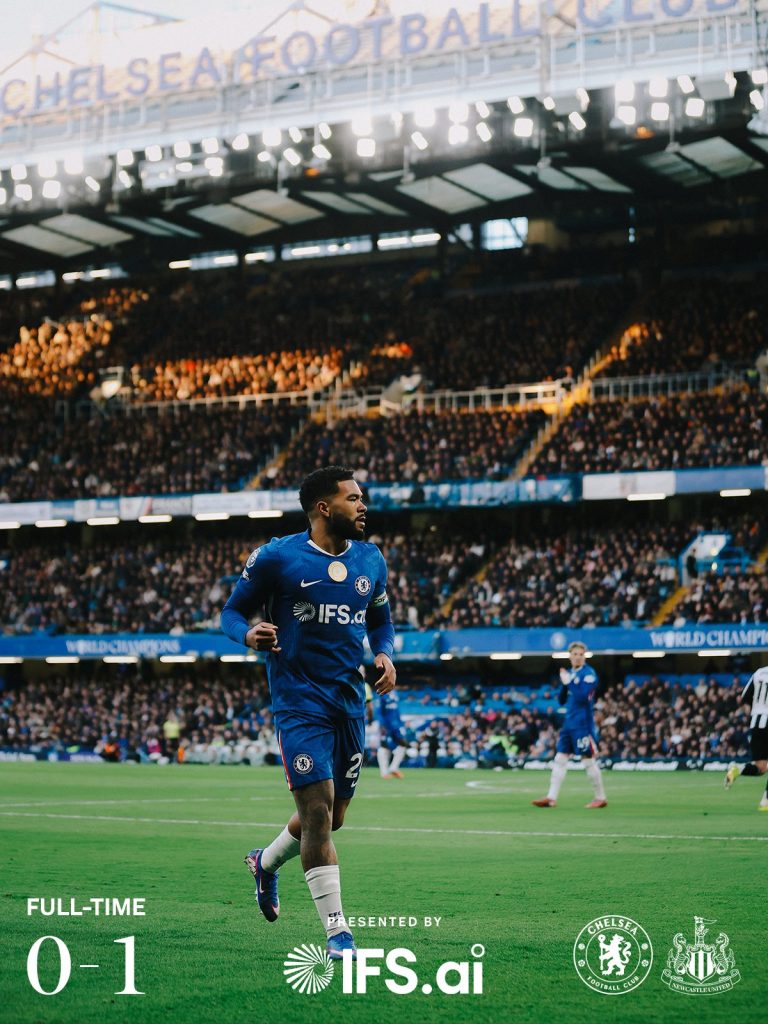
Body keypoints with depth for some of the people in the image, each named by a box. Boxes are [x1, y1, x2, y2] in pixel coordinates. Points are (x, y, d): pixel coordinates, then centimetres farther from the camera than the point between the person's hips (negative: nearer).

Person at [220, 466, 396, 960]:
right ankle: (338, 933, -8)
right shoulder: (277, 558, -7)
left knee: (332, 815, 14)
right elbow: (233, 611, 1)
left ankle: (267, 861, 45)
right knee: (317, 808, -14)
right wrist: (249, 634, -21)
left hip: (350, 701, 6)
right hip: (301, 701, -6)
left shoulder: (370, 559, 9)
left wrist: (385, 654, 1)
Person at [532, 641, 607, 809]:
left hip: (583, 724, -8)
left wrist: (569, 682, -15)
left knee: (588, 761, -2)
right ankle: (551, 798, 3)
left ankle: (601, 798, 9)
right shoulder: (570, 673, 13)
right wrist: (564, 684, -3)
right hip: (569, 723, 8)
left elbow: (583, 696, -23)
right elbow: (562, 700, 14)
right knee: (560, 759, 4)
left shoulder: (588, 673, -10)